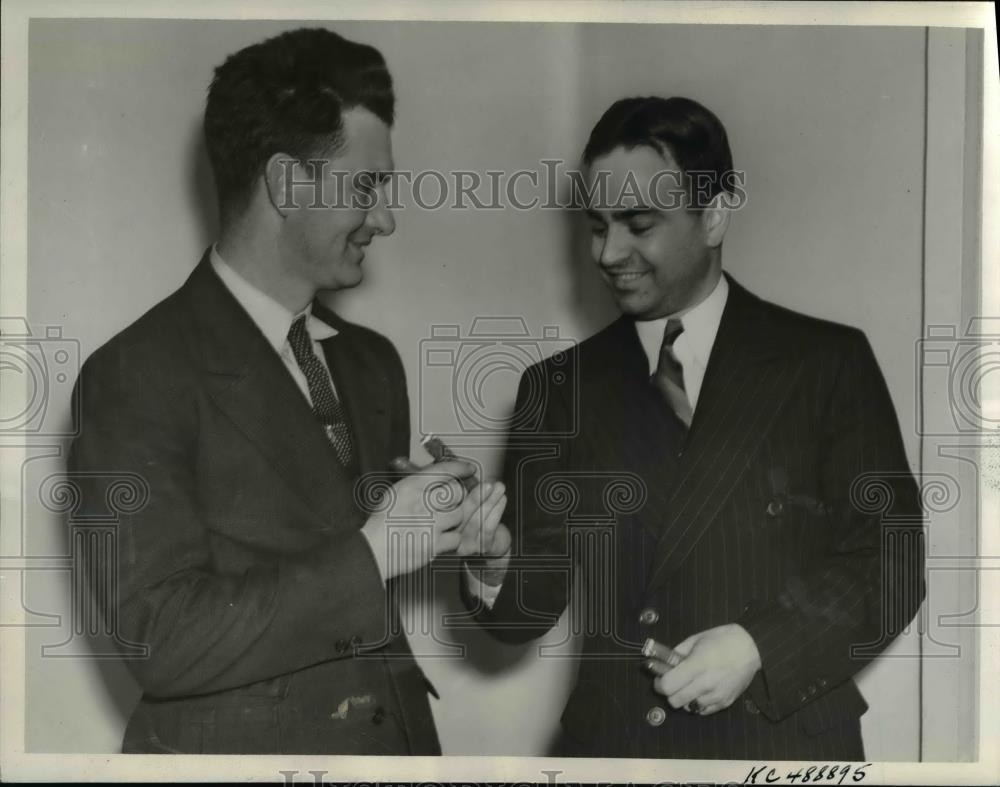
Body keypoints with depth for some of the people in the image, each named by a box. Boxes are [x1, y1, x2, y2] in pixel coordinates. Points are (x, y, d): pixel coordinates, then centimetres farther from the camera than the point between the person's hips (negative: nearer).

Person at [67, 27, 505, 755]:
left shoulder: (373, 362, 7)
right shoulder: (135, 375, -14)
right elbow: (163, 640, -18)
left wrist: (442, 527, -4)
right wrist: (371, 554, -20)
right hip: (241, 744, -6)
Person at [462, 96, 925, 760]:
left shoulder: (828, 362, -4)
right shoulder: (557, 387, 3)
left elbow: (891, 561, -5)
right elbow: (533, 604, 2)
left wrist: (759, 646, -17)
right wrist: (495, 569, -19)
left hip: (784, 742, -2)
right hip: (608, 742, 2)